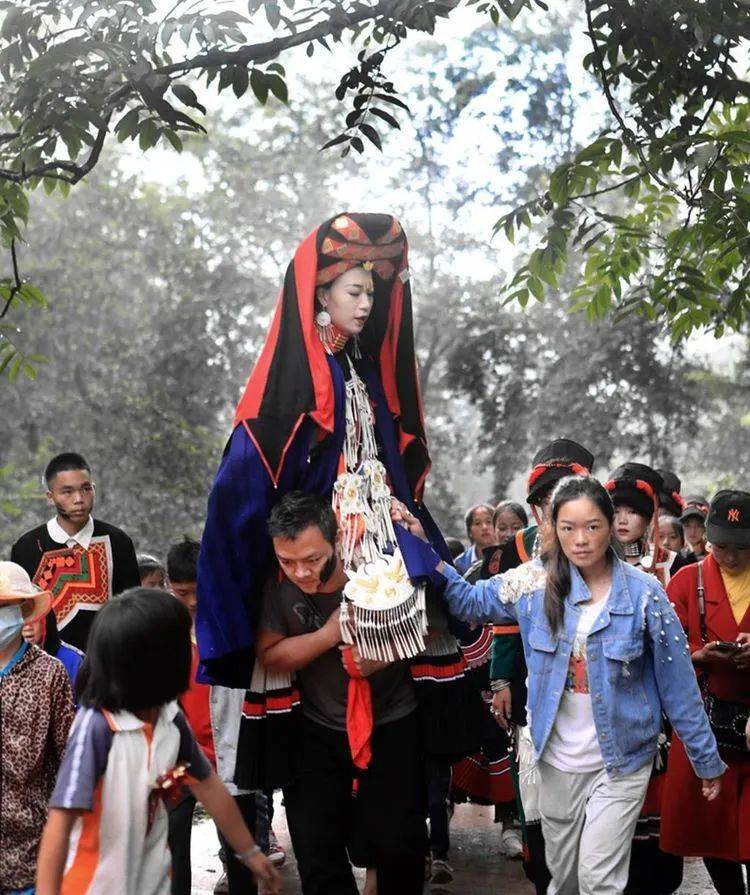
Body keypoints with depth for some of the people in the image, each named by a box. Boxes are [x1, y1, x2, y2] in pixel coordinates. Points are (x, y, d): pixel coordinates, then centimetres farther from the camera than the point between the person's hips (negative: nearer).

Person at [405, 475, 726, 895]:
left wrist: (707, 758, -3)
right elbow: (470, 601, 2)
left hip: (622, 759, -3)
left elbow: (678, 683, -7)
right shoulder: (536, 582, -5)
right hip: (558, 757, 3)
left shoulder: (643, 592, -12)